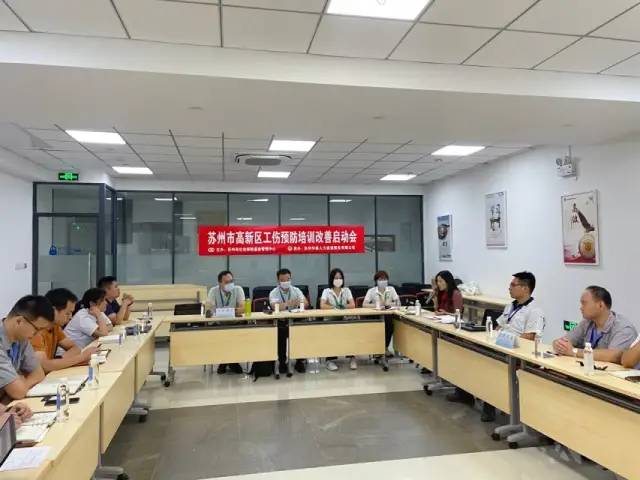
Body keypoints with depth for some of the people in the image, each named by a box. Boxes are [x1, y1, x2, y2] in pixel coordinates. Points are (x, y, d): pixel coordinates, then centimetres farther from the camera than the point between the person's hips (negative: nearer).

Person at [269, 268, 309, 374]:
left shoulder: (296, 290, 6)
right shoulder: (273, 293, -2)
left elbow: (306, 303, -10)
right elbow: (275, 306, -23)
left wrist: (299, 303, -35)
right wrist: (289, 303, -40)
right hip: (280, 322, -2)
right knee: (280, 333, -30)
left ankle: (300, 361, -2)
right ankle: (282, 362, -5)